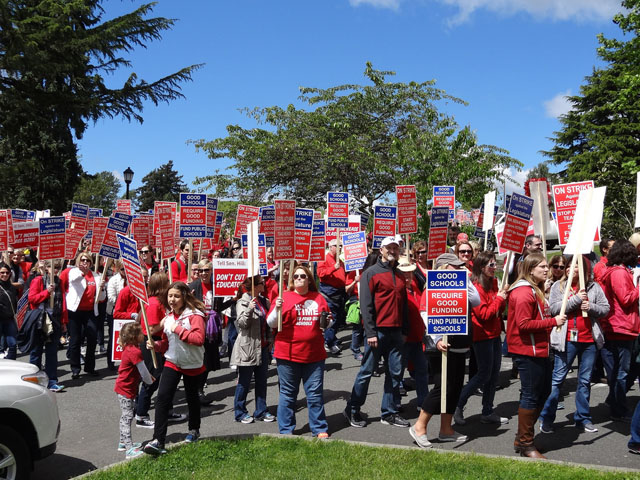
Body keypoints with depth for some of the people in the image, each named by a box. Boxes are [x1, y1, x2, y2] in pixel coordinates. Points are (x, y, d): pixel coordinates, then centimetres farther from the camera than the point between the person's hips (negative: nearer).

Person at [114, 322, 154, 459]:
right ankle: (129, 449, -7)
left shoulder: (129, 349, 6)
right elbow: (143, 371, -17)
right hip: (126, 389, -10)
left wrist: (147, 376, 10)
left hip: (123, 387, 10)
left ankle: (123, 442, 31)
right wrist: (150, 381, 1)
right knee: (127, 417, -9)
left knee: (125, 416, 19)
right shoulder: (135, 352, -24)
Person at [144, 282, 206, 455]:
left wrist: (178, 329, -28)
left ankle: (194, 430, 40)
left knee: (192, 397, 15)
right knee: (162, 397, -12)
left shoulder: (194, 315, -16)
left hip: (192, 364, -4)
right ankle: (158, 440, -11)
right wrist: (156, 345, -6)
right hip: (172, 362, 4)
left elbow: (199, 339, -29)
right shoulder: (168, 317, 5)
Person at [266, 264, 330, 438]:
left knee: (315, 393, 7)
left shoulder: (319, 298, 9)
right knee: (288, 393, 7)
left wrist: (327, 321, -2)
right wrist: (277, 309, -20)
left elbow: (327, 321, 20)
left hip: (314, 354, 2)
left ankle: (320, 429, 17)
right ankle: (286, 430, 18)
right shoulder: (284, 297, 0)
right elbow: (271, 323, -3)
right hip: (288, 354, -2)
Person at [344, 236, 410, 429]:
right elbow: (365, 305, -9)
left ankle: (390, 413, 18)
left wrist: (405, 330, 13)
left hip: (396, 332, 6)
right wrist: (370, 332, -14)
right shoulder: (371, 273, -4)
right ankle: (352, 410, 14)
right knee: (367, 371, 1)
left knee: (395, 373, 8)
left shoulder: (400, 275, 14)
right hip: (377, 331, -6)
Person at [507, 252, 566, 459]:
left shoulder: (536, 290, 17)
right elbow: (523, 324, -23)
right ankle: (525, 444, 10)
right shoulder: (524, 293, -17)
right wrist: (553, 321, -20)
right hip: (527, 351, -11)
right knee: (531, 396, -3)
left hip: (539, 350, 11)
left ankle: (523, 437, 28)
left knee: (543, 391, 17)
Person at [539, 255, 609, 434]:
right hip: (567, 339, -3)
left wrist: (591, 307, -14)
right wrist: (576, 299, -17)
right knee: (557, 379, 0)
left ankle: (583, 418, 23)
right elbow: (553, 308, -12)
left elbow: (605, 308, 5)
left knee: (585, 380, 12)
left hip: (589, 340, 3)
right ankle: (547, 418, 8)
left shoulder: (593, 287, 6)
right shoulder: (558, 286, 1)